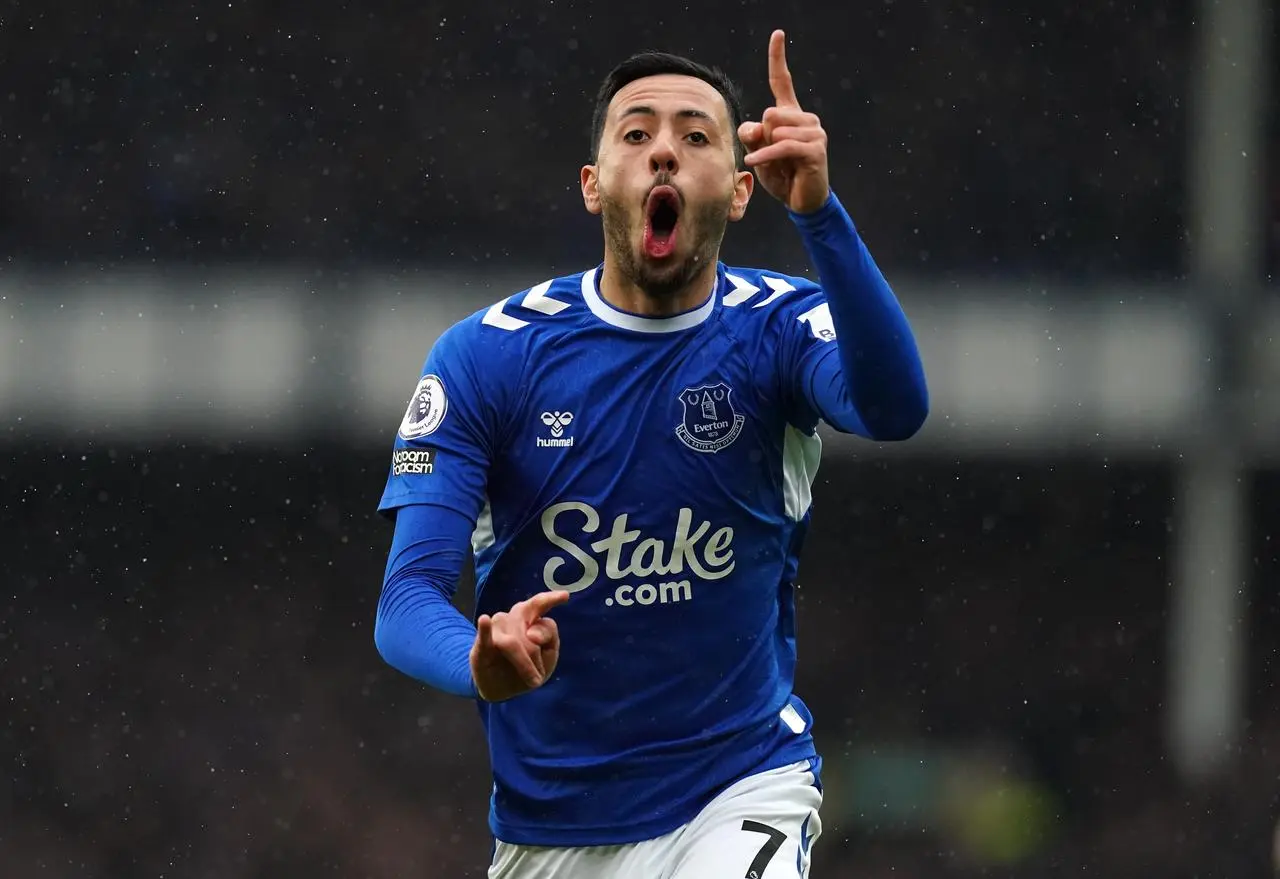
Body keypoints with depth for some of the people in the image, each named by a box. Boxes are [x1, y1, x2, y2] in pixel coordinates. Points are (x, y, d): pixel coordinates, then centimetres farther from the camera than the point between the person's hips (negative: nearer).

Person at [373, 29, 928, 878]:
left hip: (742, 792, -2)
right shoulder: (485, 355, -6)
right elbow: (408, 599, -13)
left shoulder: (778, 328, -7)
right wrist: (483, 664, -36)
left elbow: (893, 407, -30)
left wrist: (817, 211, -43)